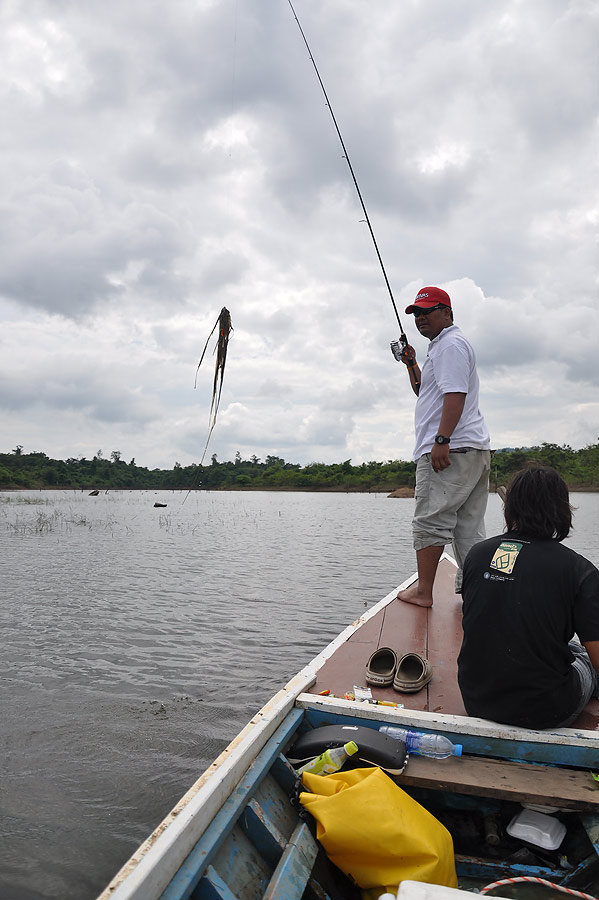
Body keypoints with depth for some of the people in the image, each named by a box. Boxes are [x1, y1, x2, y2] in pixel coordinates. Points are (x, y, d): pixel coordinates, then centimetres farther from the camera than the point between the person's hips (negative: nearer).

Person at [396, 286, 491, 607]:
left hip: (451, 450, -11)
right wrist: (411, 364, 22)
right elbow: (424, 391, 35)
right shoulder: (440, 346, 27)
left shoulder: (451, 344, -6)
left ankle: (423, 591, -2)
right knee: (469, 529, 9)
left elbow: (455, 394, -19)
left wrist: (442, 440, -24)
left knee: (430, 522, -7)